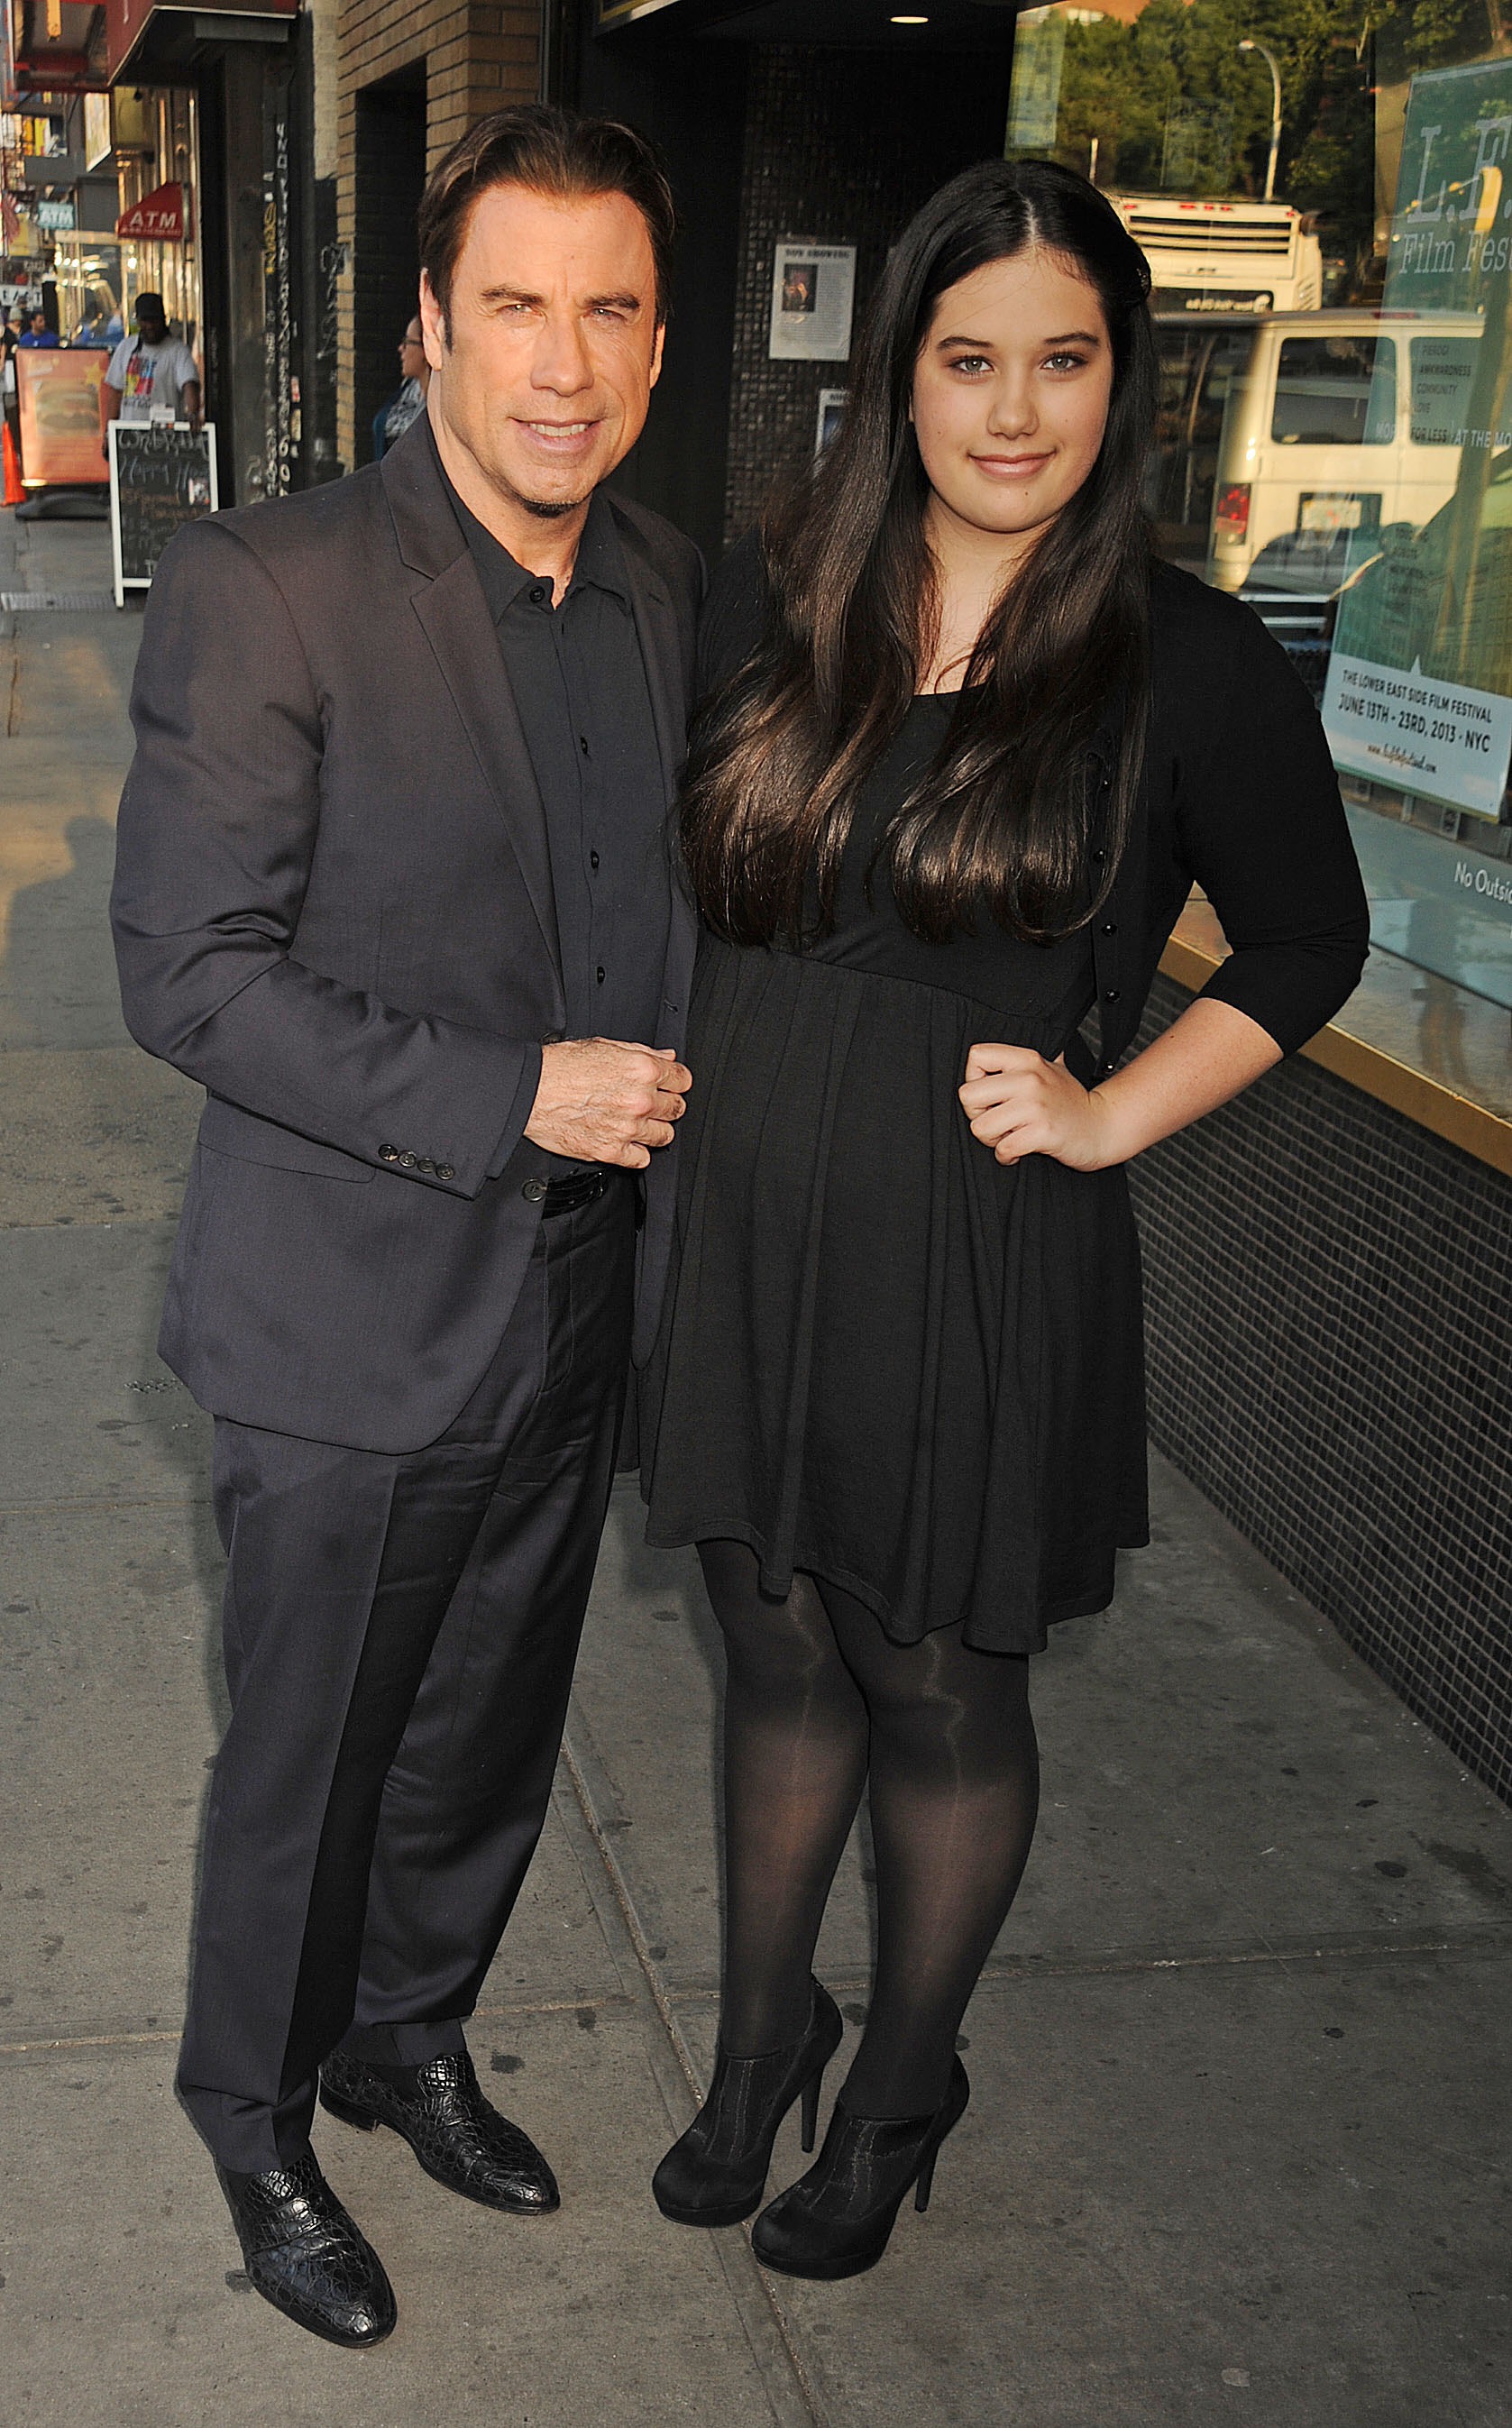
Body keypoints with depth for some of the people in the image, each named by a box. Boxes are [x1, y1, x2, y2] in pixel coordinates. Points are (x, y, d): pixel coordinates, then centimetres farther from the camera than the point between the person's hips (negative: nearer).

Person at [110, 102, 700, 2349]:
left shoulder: (670, 588, 3)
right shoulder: (264, 590, -17)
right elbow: (189, 975, -19)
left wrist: (658, 1156, 8)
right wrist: (510, 1099, -23)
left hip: (576, 1317, 6)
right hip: (353, 1329, -6)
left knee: (490, 1741, 22)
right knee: (306, 1770, 13)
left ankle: (409, 2037, 48)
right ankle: (256, 2126, 39)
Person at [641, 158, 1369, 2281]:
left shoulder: (1188, 667, -10)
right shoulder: (769, 606, 0)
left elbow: (1309, 944, 2)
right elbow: (686, 882, 14)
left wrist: (1110, 1112, -9)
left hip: (985, 1265, -3)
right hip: (752, 1233, 3)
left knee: (941, 1694, 13)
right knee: (780, 1657, 18)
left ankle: (900, 2091, 38)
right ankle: (760, 2038, 41)